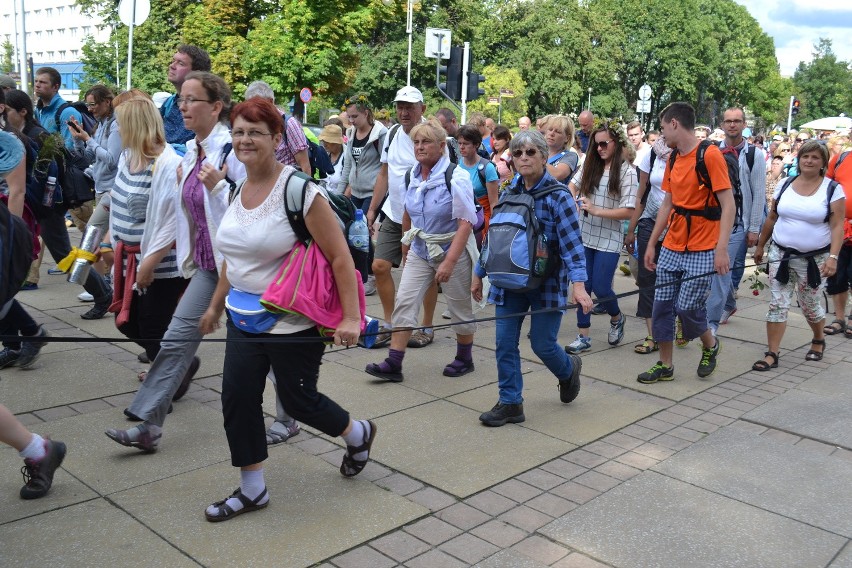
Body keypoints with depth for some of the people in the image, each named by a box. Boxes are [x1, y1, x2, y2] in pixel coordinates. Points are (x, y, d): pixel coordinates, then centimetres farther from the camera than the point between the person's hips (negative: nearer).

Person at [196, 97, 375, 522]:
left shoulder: (299, 191, -19)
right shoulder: (236, 189, 4)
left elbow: (340, 258, -18)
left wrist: (350, 317, -21)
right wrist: (215, 305, 21)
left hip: (295, 321, -7)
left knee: (297, 399, 7)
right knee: (237, 398, 4)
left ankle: (358, 434, 38)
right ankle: (251, 490, 22)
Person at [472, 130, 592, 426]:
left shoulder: (558, 196, -11)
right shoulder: (507, 194, 5)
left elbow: (571, 243, -17)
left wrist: (578, 284, -27)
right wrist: (479, 274, 17)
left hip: (547, 282, -4)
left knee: (542, 344, 2)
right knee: (505, 342, 1)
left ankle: (569, 368, 37)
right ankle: (510, 403, 13)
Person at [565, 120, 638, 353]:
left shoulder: (627, 172, -8)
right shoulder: (590, 165, 5)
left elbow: (628, 211, -13)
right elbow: (573, 185, 18)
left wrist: (596, 210, -21)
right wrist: (574, 202, -4)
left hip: (609, 239, -4)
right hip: (585, 235, 4)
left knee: (600, 287, -3)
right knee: (582, 286, 5)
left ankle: (617, 318, 29)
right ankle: (583, 336, 16)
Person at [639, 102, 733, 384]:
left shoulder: (710, 155, -13)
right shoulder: (673, 159, 10)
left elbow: (728, 205, -15)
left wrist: (722, 249, -23)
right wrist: (651, 244, 14)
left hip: (702, 249, -7)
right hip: (672, 247, 7)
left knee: (688, 306, -6)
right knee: (662, 304, 5)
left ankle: (711, 345, 25)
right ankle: (665, 365, 17)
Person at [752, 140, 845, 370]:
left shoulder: (832, 189, -6)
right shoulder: (785, 185, 4)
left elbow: (837, 226, -10)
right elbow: (772, 218, 11)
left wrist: (833, 257, -21)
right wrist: (760, 246, 14)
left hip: (814, 260, -2)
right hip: (781, 255, 2)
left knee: (810, 306, 10)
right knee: (777, 305, -1)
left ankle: (819, 341, 39)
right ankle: (772, 354, 2)